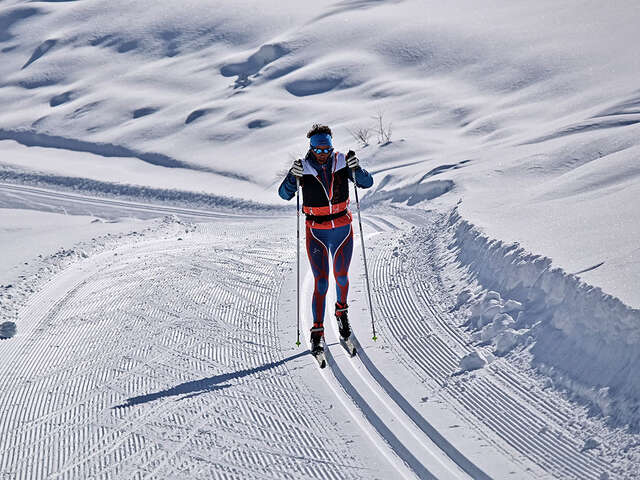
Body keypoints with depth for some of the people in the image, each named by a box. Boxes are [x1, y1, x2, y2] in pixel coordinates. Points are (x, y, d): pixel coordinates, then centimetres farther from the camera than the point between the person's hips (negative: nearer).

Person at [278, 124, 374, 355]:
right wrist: (293, 176, -34)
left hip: (342, 228, 2)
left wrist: (356, 168, -28)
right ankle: (317, 332, 0)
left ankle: (342, 310, 43)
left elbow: (367, 182, -9)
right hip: (316, 232, -2)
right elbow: (285, 194, -16)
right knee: (321, 282, -8)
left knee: (341, 277, 15)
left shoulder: (342, 162, -7)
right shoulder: (304, 167, -10)